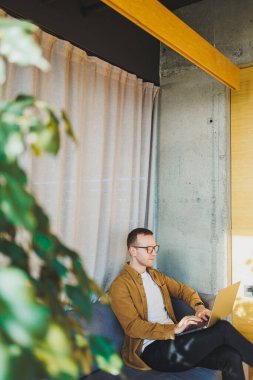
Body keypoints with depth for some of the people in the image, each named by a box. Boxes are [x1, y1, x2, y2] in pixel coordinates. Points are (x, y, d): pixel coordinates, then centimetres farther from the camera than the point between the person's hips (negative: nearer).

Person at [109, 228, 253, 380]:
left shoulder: (156, 275, 16)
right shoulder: (120, 285, -8)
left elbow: (182, 289, 19)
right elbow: (133, 326, -16)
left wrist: (199, 305, -4)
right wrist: (174, 329, -27)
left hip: (173, 340, 7)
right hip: (152, 350, -7)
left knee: (231, 357, -20)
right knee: (223, 329, -21)